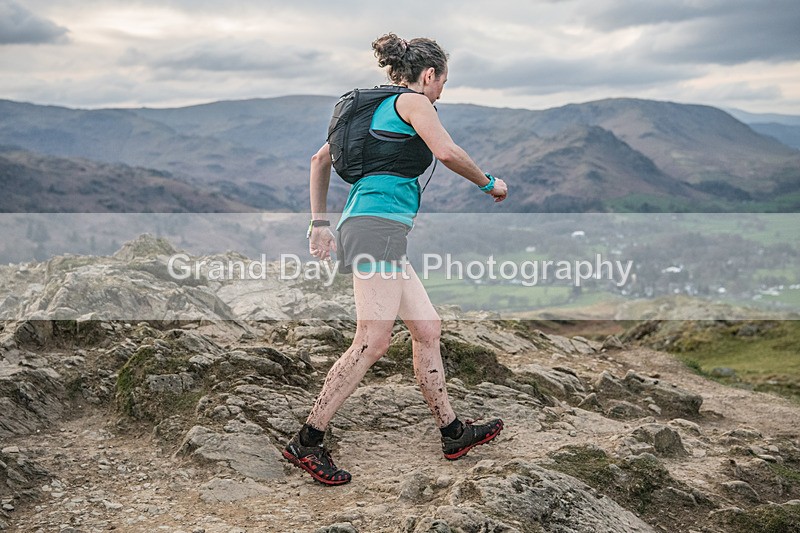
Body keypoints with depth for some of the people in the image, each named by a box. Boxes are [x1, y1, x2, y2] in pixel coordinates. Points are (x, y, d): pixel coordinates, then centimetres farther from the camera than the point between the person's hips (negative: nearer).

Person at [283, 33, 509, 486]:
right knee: (374, 340, -14)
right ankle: (307, 442, -9)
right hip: (377, 225, -10)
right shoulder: (412, 101, 1)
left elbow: (321, 159, 26)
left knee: (428, 329, 11)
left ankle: (454, 434, 18)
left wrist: (320, 223, 22)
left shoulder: (379, 109, 26)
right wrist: (488, 183, 1)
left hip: (366, 228, 10)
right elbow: (446, 151, -16)